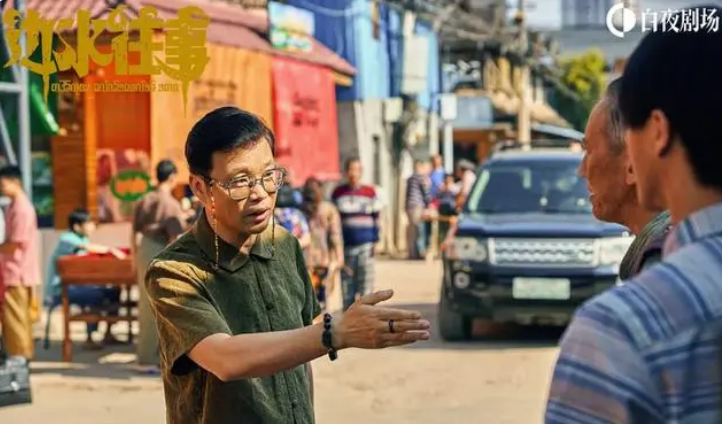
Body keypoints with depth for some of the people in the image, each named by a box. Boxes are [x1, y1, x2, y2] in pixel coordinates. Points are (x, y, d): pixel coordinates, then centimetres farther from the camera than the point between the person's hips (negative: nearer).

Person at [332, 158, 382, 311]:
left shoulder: (370, 192, 4)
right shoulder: (338, 193, 7)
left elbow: (376, 218, 7)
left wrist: (375, 241, 1)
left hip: (365, 245, -1)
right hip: (345, 245, 1)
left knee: (366, 283, -2)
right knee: (347, 282, 6)